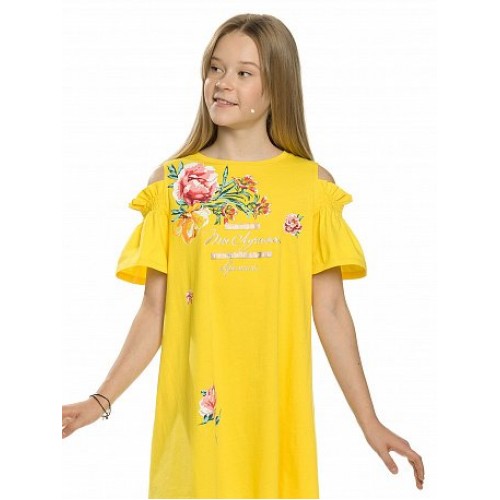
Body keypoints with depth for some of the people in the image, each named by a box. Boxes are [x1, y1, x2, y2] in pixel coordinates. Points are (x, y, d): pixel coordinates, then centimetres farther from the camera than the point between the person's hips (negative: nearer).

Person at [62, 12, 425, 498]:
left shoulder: (313, 185, 1)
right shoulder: (172, 182, 2)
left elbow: (330, 311, 2)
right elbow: (154, 312, 2)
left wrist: (370, 423, 0)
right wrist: (102, 400, -7)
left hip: (277, 412, 0)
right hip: (196, 413, 0)